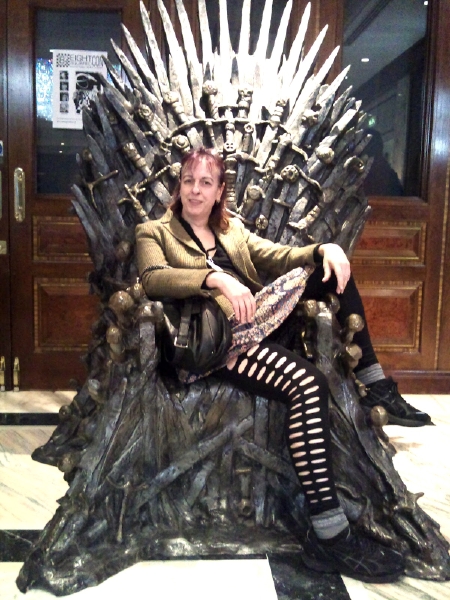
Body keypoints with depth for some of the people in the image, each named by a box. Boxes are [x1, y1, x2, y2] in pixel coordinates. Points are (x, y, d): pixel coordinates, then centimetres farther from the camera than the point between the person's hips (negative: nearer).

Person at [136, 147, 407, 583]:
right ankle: (329, 535, -28)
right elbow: (152, 278, -12)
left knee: (329, 266, -3)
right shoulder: (153, 232, 9)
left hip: (258, 325, 7)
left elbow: (280, 257, 14)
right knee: (306, 384, -31)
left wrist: (324, 249, -7)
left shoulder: (233, 230, 25)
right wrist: (216, 277, -29)